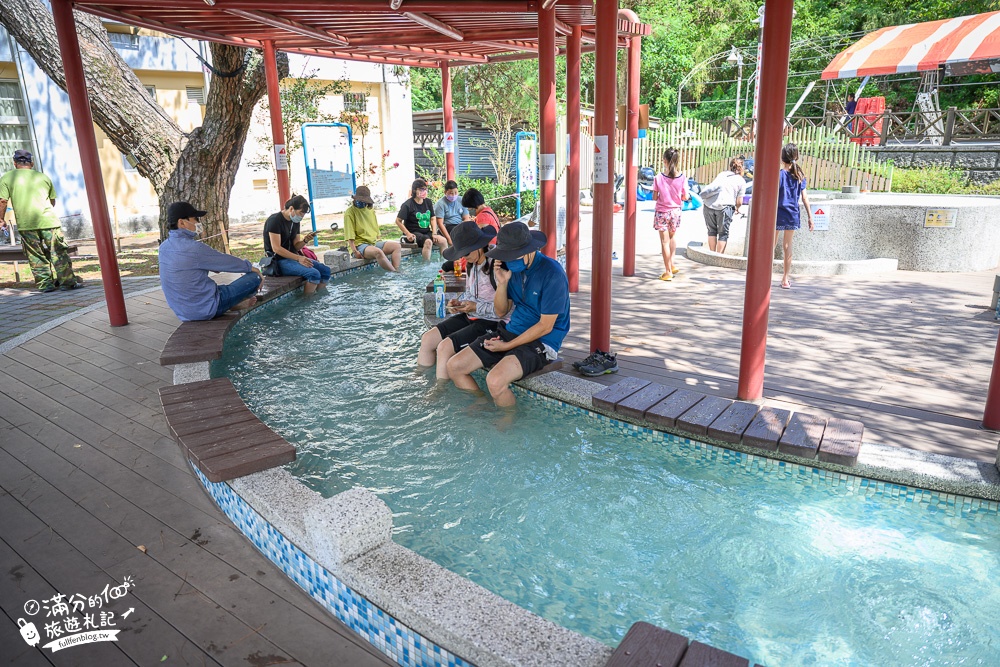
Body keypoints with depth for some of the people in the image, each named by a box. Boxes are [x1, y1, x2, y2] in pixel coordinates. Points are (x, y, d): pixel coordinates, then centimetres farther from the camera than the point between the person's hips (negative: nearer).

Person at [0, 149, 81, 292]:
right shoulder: (43, 176, 15)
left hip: (25, 223, -1)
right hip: (48, 220, 1)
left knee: (35, 256, 7)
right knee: (58, 253, 4)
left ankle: (45, 283, 8)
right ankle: (68, 281, 5)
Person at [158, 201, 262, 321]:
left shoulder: (164, 247, 3)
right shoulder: (194, 248, -23)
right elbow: (226, 261, -10)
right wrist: (250, 267, 6)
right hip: (205, 309, -9)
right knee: (255, 277, 0)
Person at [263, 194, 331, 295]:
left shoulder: (295, 221, 12)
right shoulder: (275, 220, -14)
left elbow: (296, 246, 12)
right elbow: (276, 248, -21)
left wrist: (305, 240, -10)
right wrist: (298, 258, -27)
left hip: (293, 257, 9)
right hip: (279, 261, -9)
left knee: (326, 270, -4)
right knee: (314, 274, -27)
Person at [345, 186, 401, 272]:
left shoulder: (370, 211, 18)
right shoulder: (350, 212, -4)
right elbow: (350, 236, -11)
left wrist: (379, 244, 11)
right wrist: (355, 251, -18)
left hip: (374, 242, 8)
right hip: (360, 244, -8)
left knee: (397, 246, -10)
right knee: (378, 252, -36)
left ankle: (396, 271, -25)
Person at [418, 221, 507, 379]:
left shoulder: (496, 267, -22)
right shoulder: (473, 265, 6)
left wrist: (477, 307, -21)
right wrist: (459, 302, 1)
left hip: (491, 324, -9)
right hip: (470, 317, 9)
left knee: (445, 347, -20)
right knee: (427, 339, 2)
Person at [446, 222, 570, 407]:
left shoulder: (552, 273, -18)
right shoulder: (513, 267, 4)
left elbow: (545, 326, -17)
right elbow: (501, 312, 9)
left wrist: (507, 346, -13)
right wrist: (502, 283, -9)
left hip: (541, 341, -7)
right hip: (511, 330, 8)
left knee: (495, 380, -31)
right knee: (454, 366, -2)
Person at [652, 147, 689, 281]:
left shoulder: (659, 177, -12)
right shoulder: (682, 177, -8)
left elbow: (654, 197, -9)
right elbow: (686, 197, -4)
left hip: (662, 212, -2)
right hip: (675, 211, 2)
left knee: (665, 241, 4)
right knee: (671, 237, 25)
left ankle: (668, 271, 6)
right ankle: (671, 265, 21)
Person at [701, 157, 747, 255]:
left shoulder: (722, 174, 20)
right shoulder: (742, 181, 10)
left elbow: (711, 186, 21)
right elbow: (739, 201, 6)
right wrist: (737, 208, 27)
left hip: (709, 204, 4)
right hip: (724, 207, -3)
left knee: (712, 230, 17)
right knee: (723, 233, 7)